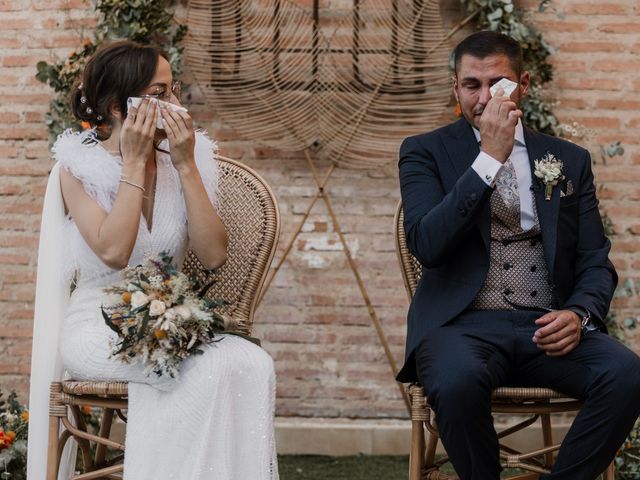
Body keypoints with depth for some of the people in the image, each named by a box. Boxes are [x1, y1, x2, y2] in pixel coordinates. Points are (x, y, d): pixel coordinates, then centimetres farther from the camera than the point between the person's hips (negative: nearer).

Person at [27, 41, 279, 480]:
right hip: (98, 329, -4)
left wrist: (186, 166, -8)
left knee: (252, 363, -27)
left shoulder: (185, 163, 8)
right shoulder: (78, 167, -3)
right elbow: (113, 251, -19)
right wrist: (134, 163, -13)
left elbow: (214, 255, -4)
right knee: (216, 369, -31)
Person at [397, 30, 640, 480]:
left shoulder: (570, 160, 16)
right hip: (463, 324, -2)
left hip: (548, 326, 3)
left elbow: (596, 261, 14)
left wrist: (579, 314, -9)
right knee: (457, 381, -37)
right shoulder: (426, 152, 7)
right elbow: (426, 245, -9)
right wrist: (489, 159, -13)